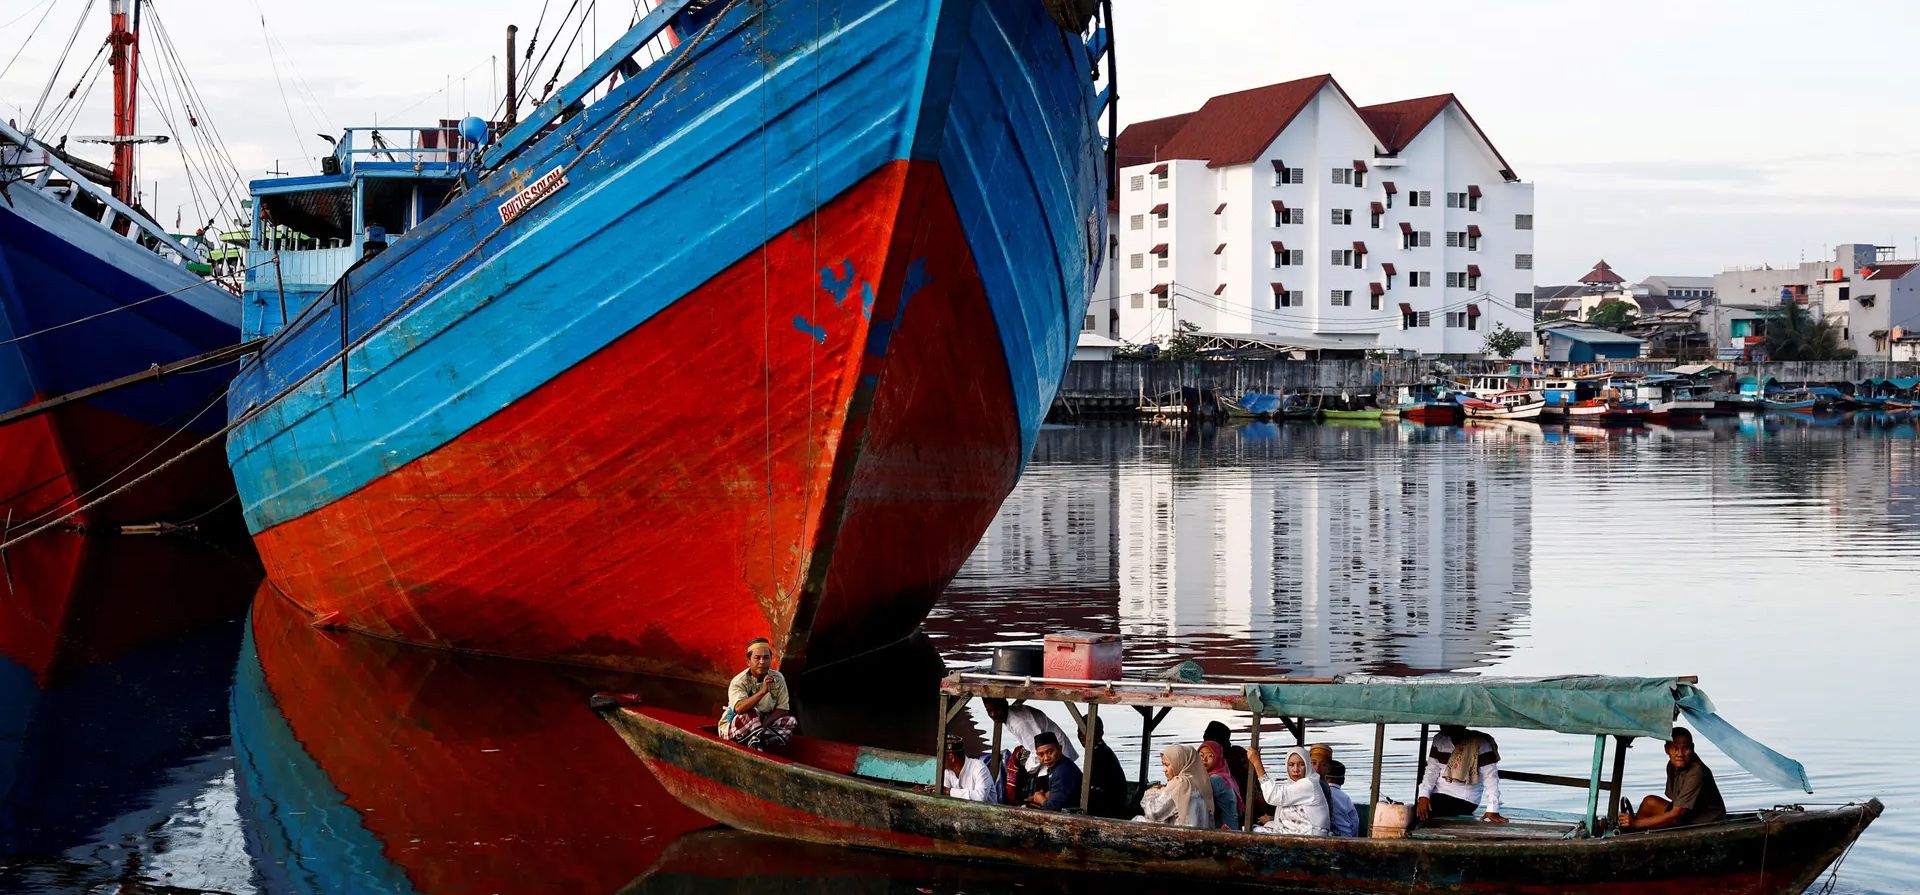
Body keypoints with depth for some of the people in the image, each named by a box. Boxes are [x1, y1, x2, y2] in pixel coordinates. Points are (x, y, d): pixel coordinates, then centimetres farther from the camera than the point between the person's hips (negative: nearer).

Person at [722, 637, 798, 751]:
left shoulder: (778, 678, -6)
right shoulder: (739, 682, -19)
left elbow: (782, 708, -5)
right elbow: (739, 708, -38)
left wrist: (765, 723, -23)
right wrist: (763, 691, -48)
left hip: (760, 725, 5)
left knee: (791, 721, -20)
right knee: (751, 713, -35)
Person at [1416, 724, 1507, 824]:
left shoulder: (1481, 744, -14)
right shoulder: (1439, 740, 2)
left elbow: (1490, 778, -16)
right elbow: (1431, 771, 3)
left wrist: (1492, 811, -23)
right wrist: (1423, 796, -13)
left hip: (1465, 801, -6)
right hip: (1438, 795, 6)